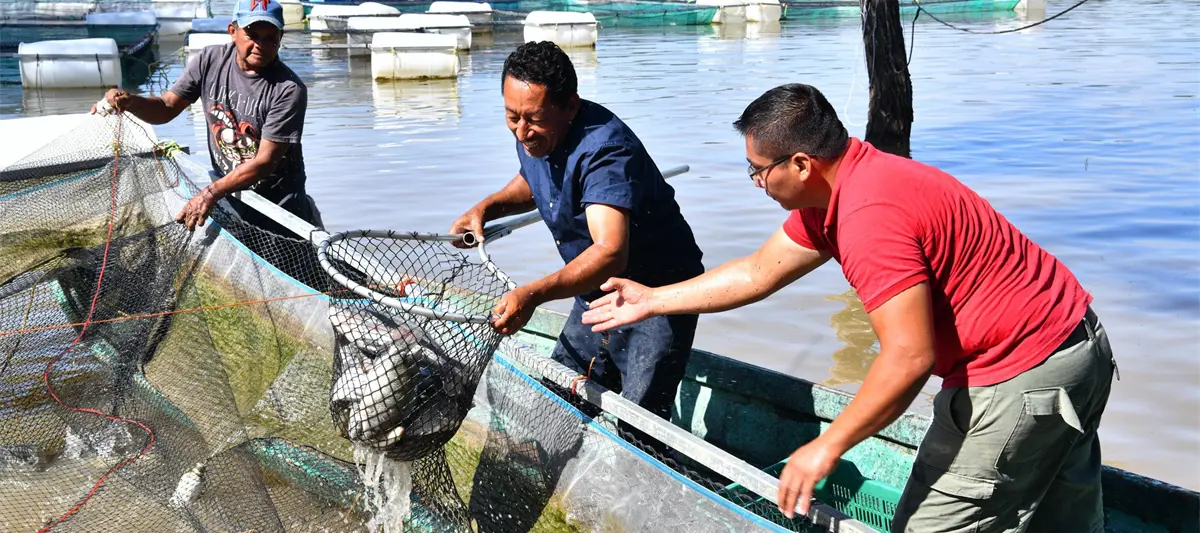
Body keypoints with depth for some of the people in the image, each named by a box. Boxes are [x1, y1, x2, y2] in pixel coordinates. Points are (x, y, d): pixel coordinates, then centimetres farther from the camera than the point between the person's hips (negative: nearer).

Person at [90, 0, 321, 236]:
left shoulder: (289, 90, -21)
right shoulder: (210, 60, -6)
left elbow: (265, 162, -22)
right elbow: (167, 108, 1)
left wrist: (211, 193, -29)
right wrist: (130, 102, -19)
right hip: (229, 196, 4)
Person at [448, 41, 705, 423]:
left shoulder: (605, 150, -31)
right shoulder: (531, 135, -5)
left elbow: (611, 253, -44)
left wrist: (533, 295, -56)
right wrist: (486, 208, 2)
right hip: (594, 295, 8)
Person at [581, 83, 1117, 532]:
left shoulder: (870, 216, -27)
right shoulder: (833, 190, 5)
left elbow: (909, 357, -29)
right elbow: (757, 274, 15)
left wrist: (827, 447, -19)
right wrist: (652, 300, 20)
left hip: (1023, 379, -11)